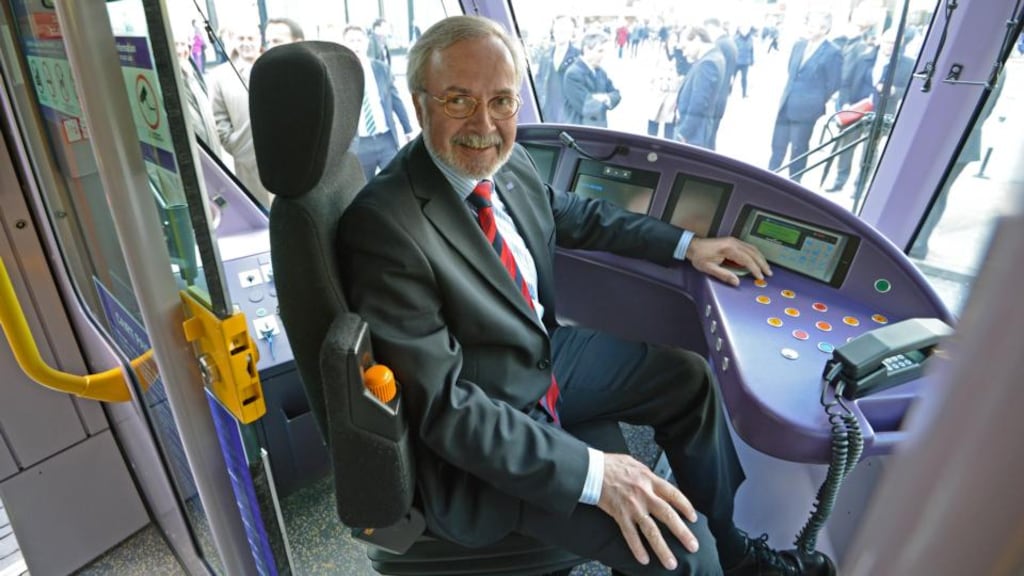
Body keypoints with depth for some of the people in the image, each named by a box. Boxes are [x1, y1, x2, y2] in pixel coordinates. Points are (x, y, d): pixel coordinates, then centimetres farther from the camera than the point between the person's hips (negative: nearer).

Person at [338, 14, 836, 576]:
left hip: (542, 355, 8)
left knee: (689, 377, 13)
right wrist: (592, 473, -28)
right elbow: (443, 409, -27)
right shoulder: (384, 228, -29)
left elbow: (574, 215, 13)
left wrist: (686, 245, 12)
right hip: (474, 442, -7)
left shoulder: (506, 162, -7)